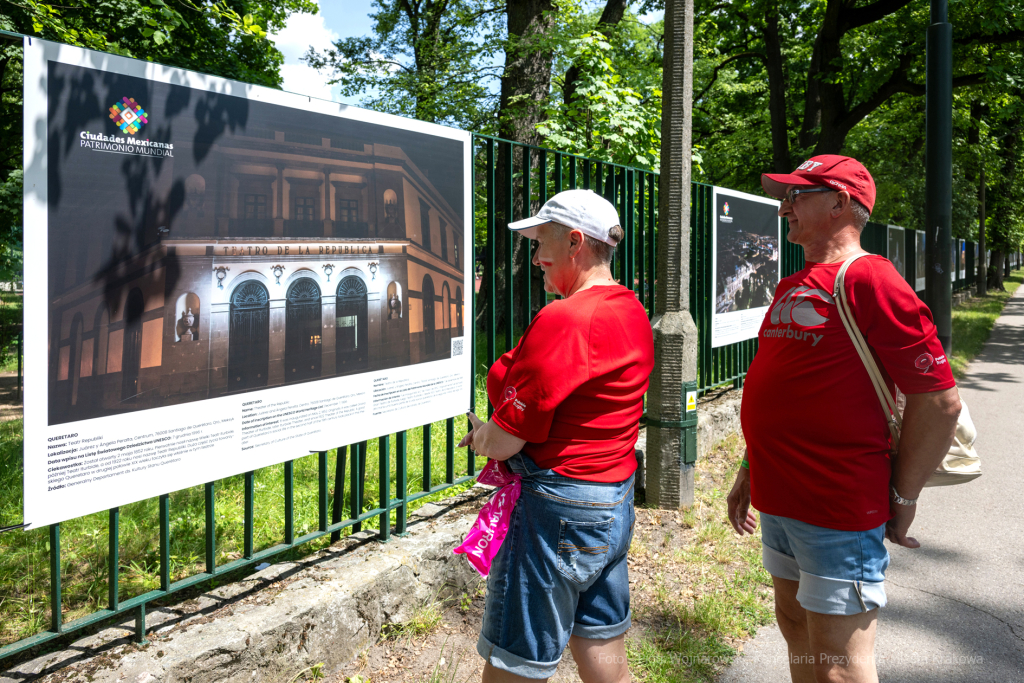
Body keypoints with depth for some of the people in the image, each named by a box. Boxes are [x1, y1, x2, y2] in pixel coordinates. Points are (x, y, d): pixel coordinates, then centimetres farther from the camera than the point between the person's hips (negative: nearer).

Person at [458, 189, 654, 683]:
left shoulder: (564, 319, -21)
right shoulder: (632, 311, 9)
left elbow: (501, 443, -19)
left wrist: (482, 434, 3)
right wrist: (496, 433, 5)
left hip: (558, 511, -9)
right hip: (617, 504, 10)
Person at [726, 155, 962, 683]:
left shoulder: (870, 280, -15)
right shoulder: (791, 288, 12)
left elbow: (940, 399, -17)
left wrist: (902, 498, -11)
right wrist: (750, 471, 19)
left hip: (838, 509, -9)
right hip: (778, 500, 9)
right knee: (795, 627, 21)